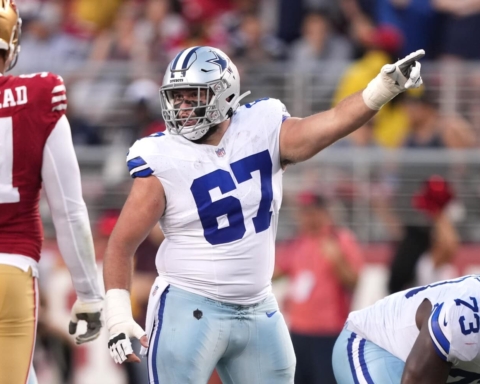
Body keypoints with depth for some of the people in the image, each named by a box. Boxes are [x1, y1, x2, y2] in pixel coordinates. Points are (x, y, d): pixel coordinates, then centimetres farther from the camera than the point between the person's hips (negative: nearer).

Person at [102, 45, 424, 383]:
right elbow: (122, 244, -6)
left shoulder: (262, 133, -3)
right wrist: (118, 314, -14)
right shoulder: (163, 162, -10)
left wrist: (384, 88, -33)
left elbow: (333, 123, -16)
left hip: (258, 313, 4)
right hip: (190, 311, -4)